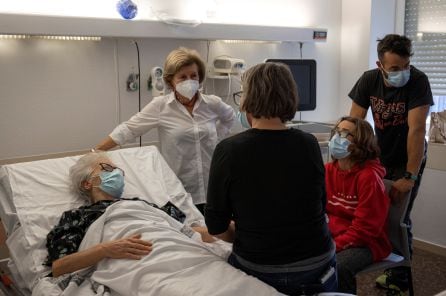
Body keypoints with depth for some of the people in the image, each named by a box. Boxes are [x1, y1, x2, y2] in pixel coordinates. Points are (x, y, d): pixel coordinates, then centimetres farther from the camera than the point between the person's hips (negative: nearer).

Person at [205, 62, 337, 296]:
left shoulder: (228, 150, -16)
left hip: (257, 271, -2)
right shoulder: (310, 145, -8)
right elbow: (320, 207, 4)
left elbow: (216, 226, -8)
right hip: (317, 266, 2)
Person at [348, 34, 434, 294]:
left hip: (408, 159, -3)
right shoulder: (368, 80, -14)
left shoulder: (418, 81, -26)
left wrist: (410, 176, -32)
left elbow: (417, 129, -30)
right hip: (380, 157, 4)